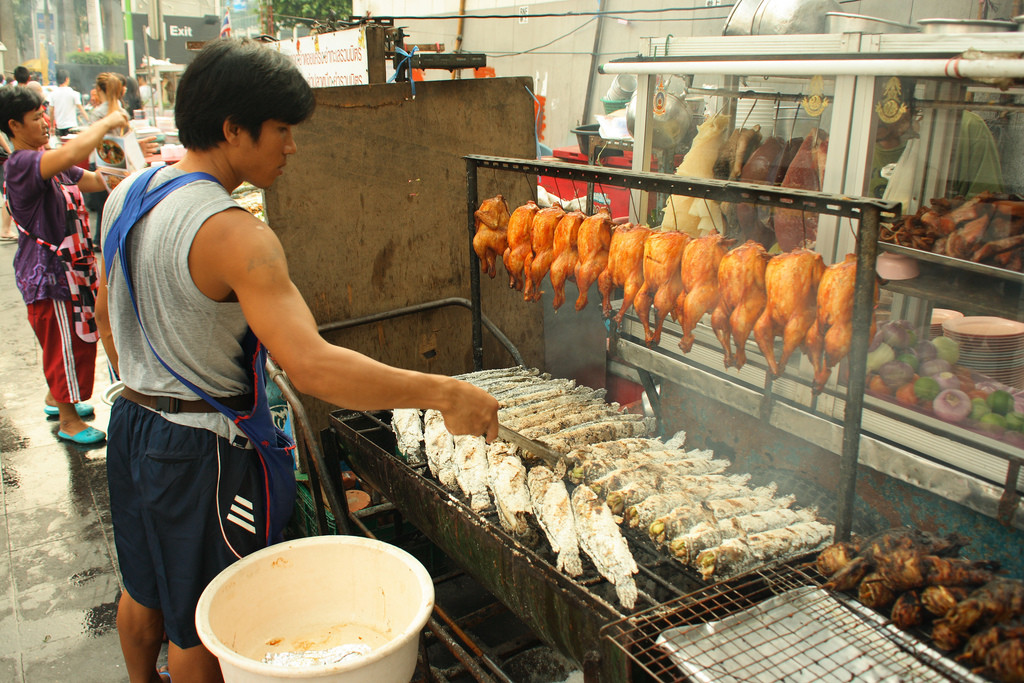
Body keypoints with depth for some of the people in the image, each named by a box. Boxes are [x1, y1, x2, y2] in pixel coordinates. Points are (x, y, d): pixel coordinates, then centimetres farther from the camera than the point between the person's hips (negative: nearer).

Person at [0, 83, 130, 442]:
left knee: (71, 338, 23)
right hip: (49, 273, -10)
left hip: (67, 266, 10)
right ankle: (68, 420, 18)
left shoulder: (48, 162, 10)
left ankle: (56, 397, 43)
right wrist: (106, 122, -26)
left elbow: (96, 180, 10)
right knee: (66, 342, 2)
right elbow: (73, 153, -39)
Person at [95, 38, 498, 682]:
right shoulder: (232, 234, -28)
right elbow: (312, 367, -38)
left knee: (144, 589, 29)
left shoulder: (128, 193, 1)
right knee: (202, 627, 14)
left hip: (134, 422, 9)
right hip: (203, 450, -9)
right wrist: (445, 394, -34)